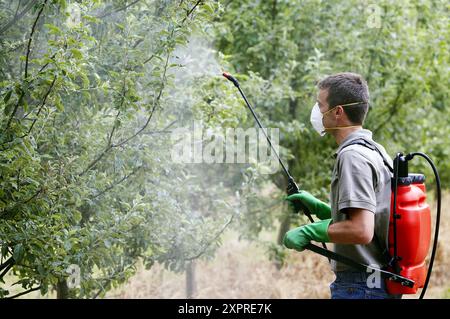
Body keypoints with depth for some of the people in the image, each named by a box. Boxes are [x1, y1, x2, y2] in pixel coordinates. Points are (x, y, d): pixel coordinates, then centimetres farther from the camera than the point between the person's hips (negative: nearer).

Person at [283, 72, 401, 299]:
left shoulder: (352, 156, -17)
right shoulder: (375, 150, 14)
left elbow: (361, 230, -26)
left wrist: (308, 232, -16)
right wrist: (318, 208, 21)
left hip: (359, 288, -10)